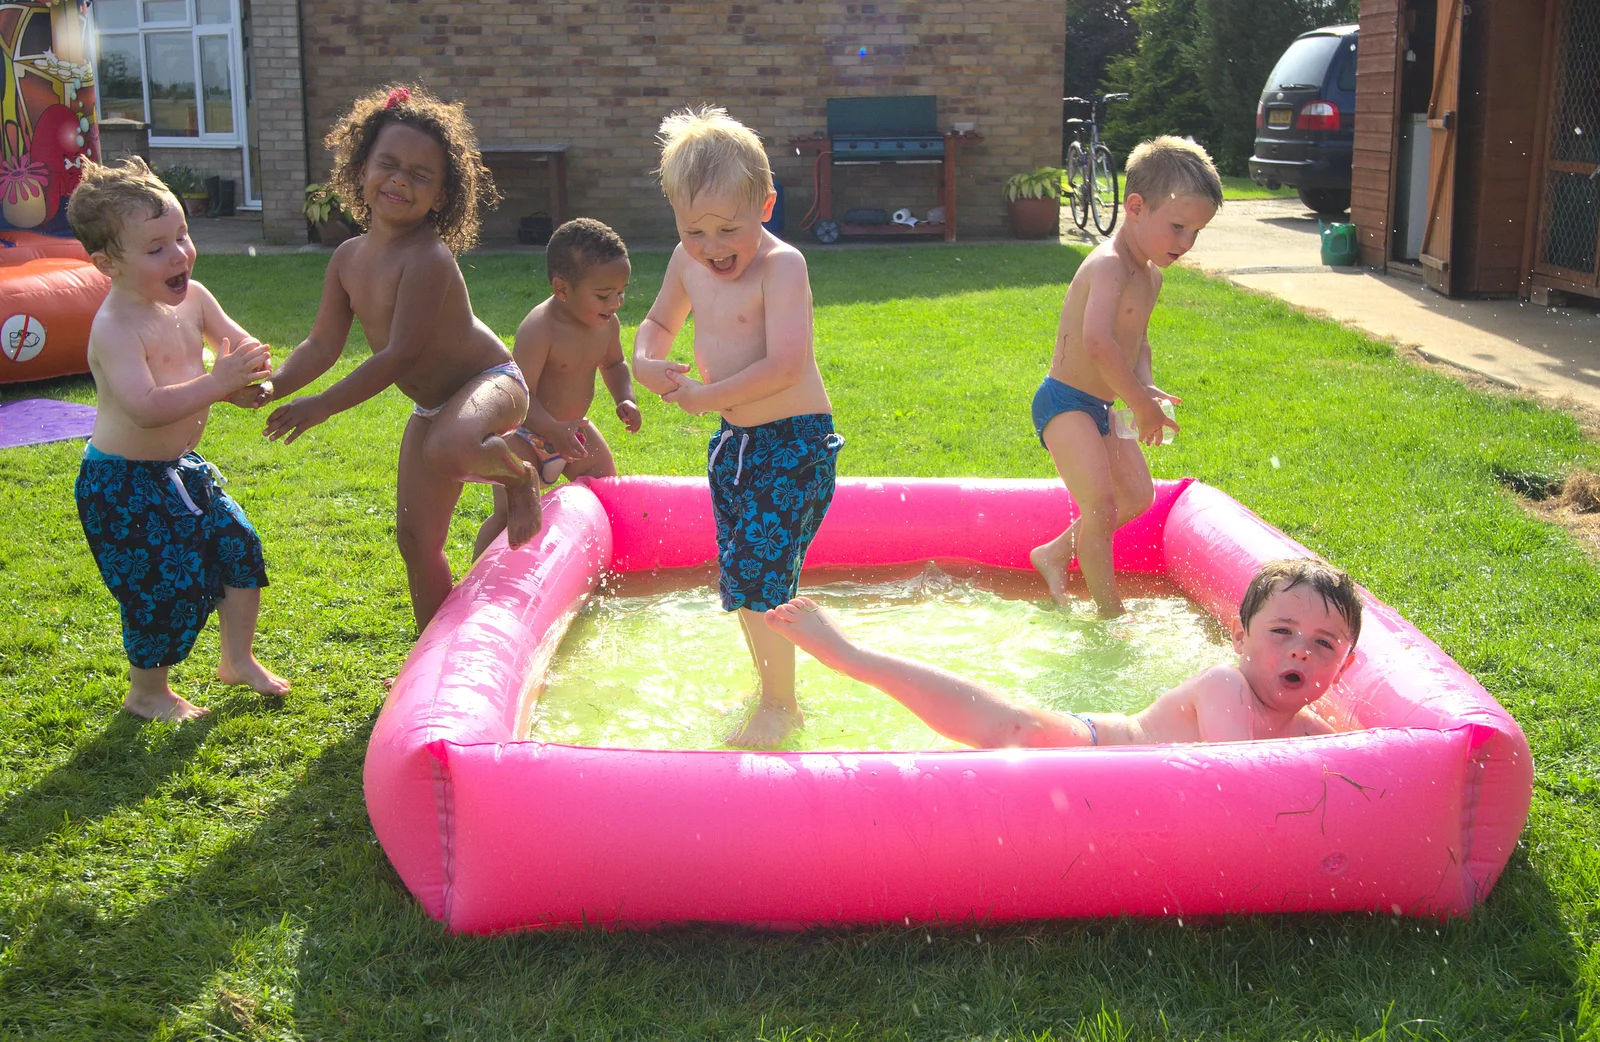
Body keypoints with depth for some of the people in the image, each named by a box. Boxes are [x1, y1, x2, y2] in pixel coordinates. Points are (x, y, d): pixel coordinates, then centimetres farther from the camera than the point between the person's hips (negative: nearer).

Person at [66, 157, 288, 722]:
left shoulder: (191, 297, -2)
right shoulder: (115, 327, -26)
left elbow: (241, 345, 9)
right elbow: (146, 407, -37)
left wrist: (248, 372, -14)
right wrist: (218, 382, -36)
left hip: (180, 465, 8)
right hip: (122, 484, -8)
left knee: (239, 546, 12)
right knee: (166, 585, -4)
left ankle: (237, 659, 34)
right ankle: (146, 692, 20)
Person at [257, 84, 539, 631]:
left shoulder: (428, 259, -25)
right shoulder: (349, 257, 0)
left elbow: (401, 355, -28)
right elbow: (323, 344, 4)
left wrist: (321, 405, -26)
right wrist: (274, 385, -13)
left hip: (490, 381, -8)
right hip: (431, 406, 8)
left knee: (447, 450, -42)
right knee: (417, 540, 10)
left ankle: (518, 473, -8)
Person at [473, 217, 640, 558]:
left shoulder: (607, 324, -7)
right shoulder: (539, 328, -30)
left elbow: (613, 363, 15)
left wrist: (624, 398, -3)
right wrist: (553, 431, -45)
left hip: (574, 427, 7)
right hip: (525, 432, -7)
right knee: (511, 512, -14)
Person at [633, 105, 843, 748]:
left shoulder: (781, 264, -18)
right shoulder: (688, 261, 4)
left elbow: (784, 364, -27)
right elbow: (660, 322, 21)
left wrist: (706, 397, -20)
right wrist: (645, 362, -1)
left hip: (794, 441, -8)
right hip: (735, 441, 8)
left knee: (758, 571, -10)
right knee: (742, 576, 14)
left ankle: (779, 708, 9)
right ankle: (774, 694, 32)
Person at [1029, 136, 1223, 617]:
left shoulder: (1150, 275, 9)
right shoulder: (1109, 265, -22)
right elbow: (1097, 342, -37)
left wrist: (1145, 384, 1)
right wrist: (1141, 402, -29)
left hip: (1100, 409, 10)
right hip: (1065, 402, -10)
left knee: (1138, 495, 15)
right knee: (1101, 502, -17)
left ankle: (1055, 553, 27)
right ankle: (1109, 614, -7)